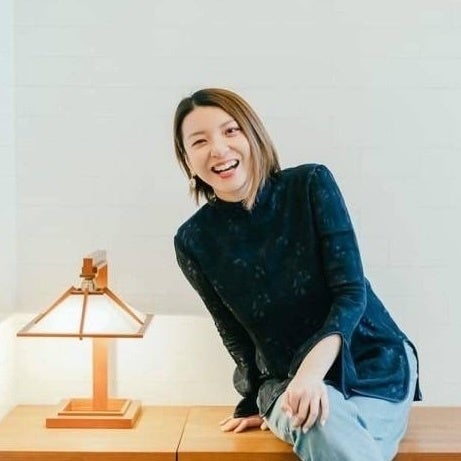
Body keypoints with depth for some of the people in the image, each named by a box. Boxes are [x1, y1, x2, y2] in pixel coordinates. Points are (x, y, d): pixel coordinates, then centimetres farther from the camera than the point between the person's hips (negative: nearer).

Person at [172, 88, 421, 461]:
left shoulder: (311, 184, -9)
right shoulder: (194, 241, -6)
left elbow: (351, 292, -13)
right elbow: (234, 333, 7)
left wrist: (313, 368, -27)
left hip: (375, 365, 0)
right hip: (285, 380, 0)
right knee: (325, 430, -33)